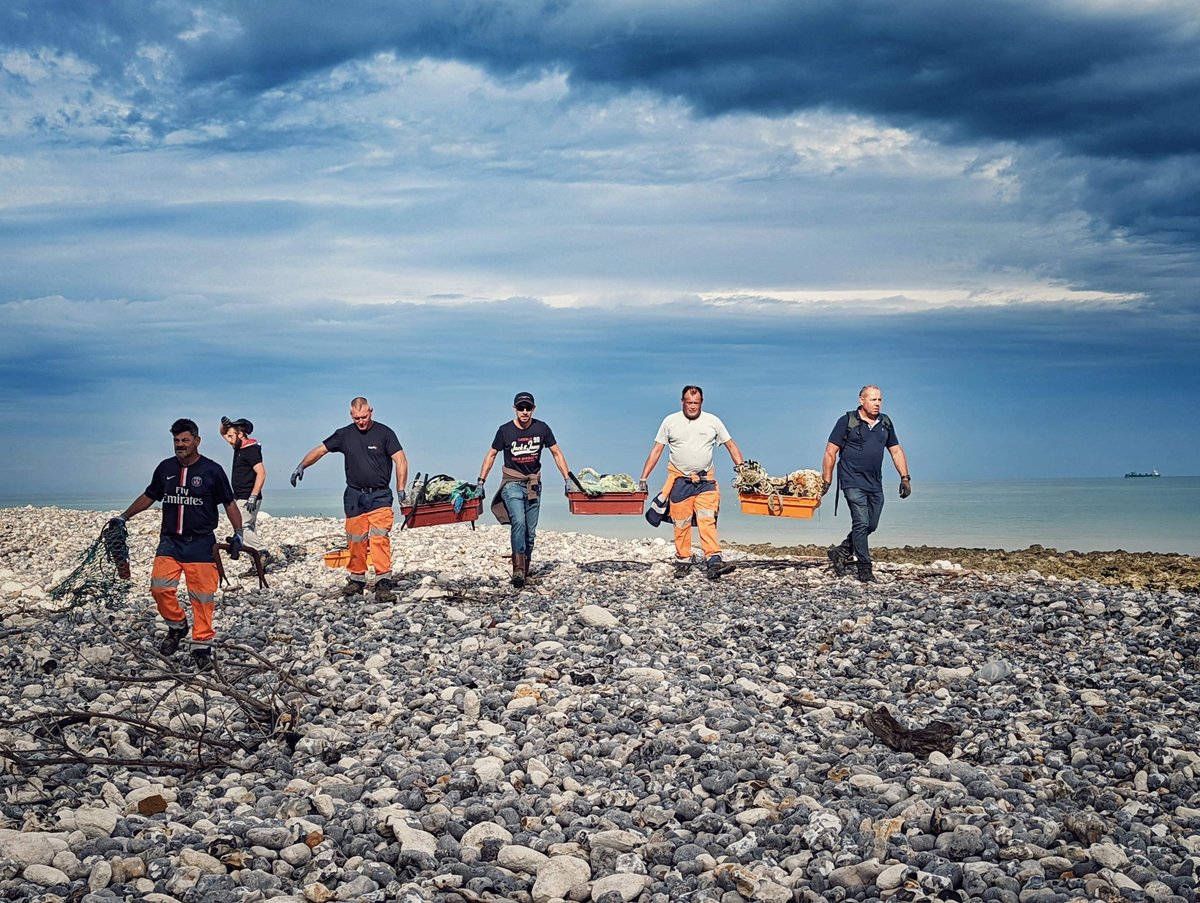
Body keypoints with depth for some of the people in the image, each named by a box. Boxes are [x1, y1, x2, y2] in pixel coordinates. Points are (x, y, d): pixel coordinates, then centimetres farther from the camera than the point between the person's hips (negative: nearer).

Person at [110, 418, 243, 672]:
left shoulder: (212, 470, -2)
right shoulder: (165, 468, 9)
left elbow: (229, 503, 3)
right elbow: (148, 497, 22)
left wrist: (238, 533, -7)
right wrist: (124, 517, 17)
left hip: (201, 544, -3)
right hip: (170, 541, 3)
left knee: (202, 597, -4)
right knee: (160, 587, -10)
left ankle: (202, 646, 7)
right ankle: (177, 626, 15)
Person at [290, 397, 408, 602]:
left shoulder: (384, 433, -2)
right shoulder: (344, 434, 8)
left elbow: (401, 461, -5)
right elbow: (321, 450, 14)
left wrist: (400, 489, -11)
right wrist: (302, 466, -1)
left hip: (379, 496, -3)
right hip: (354, 496, 4)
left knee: (380, 538, -15)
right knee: (355, 541, 5)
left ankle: (383, 583, -18)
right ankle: (356, 580, 17)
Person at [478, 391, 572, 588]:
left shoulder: (541, 428, -1)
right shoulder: (505, 430, -6)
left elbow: (557, 454, 7)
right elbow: (491, 455, 5)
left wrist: (567, 479, 3)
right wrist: (481, 481, 1)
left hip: (534, 485, 3)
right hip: (512, 483, -3)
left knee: (531, 531, 6)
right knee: (518, 522, -23)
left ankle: (525, 572, 17)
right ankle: (518, 569, -29)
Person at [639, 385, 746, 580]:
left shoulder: (712, 421, 4)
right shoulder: (670, 421, 3)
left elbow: (731, 445, 10)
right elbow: (656, 450, 5)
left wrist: (741, 468, -2)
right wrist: (644, 478, 0)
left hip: (706, 481, 0)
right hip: (679, 480, 0)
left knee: (708, 521, -12)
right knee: (681, 524, 2)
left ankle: (713, 561, -19)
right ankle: (682, 562, 13)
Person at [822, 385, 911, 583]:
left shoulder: (885, 423, 12)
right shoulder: (847, 421, -4)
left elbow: (896, 451, 19)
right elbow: (830, 452, -3)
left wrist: (905, 478, 12)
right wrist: (826, 481, -6)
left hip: (875, 484, 6)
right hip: (853, 482, -6)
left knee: (871, 525, 8)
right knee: (861, 524, -12)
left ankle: (841, 553, 27)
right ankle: (864, 570, -6)